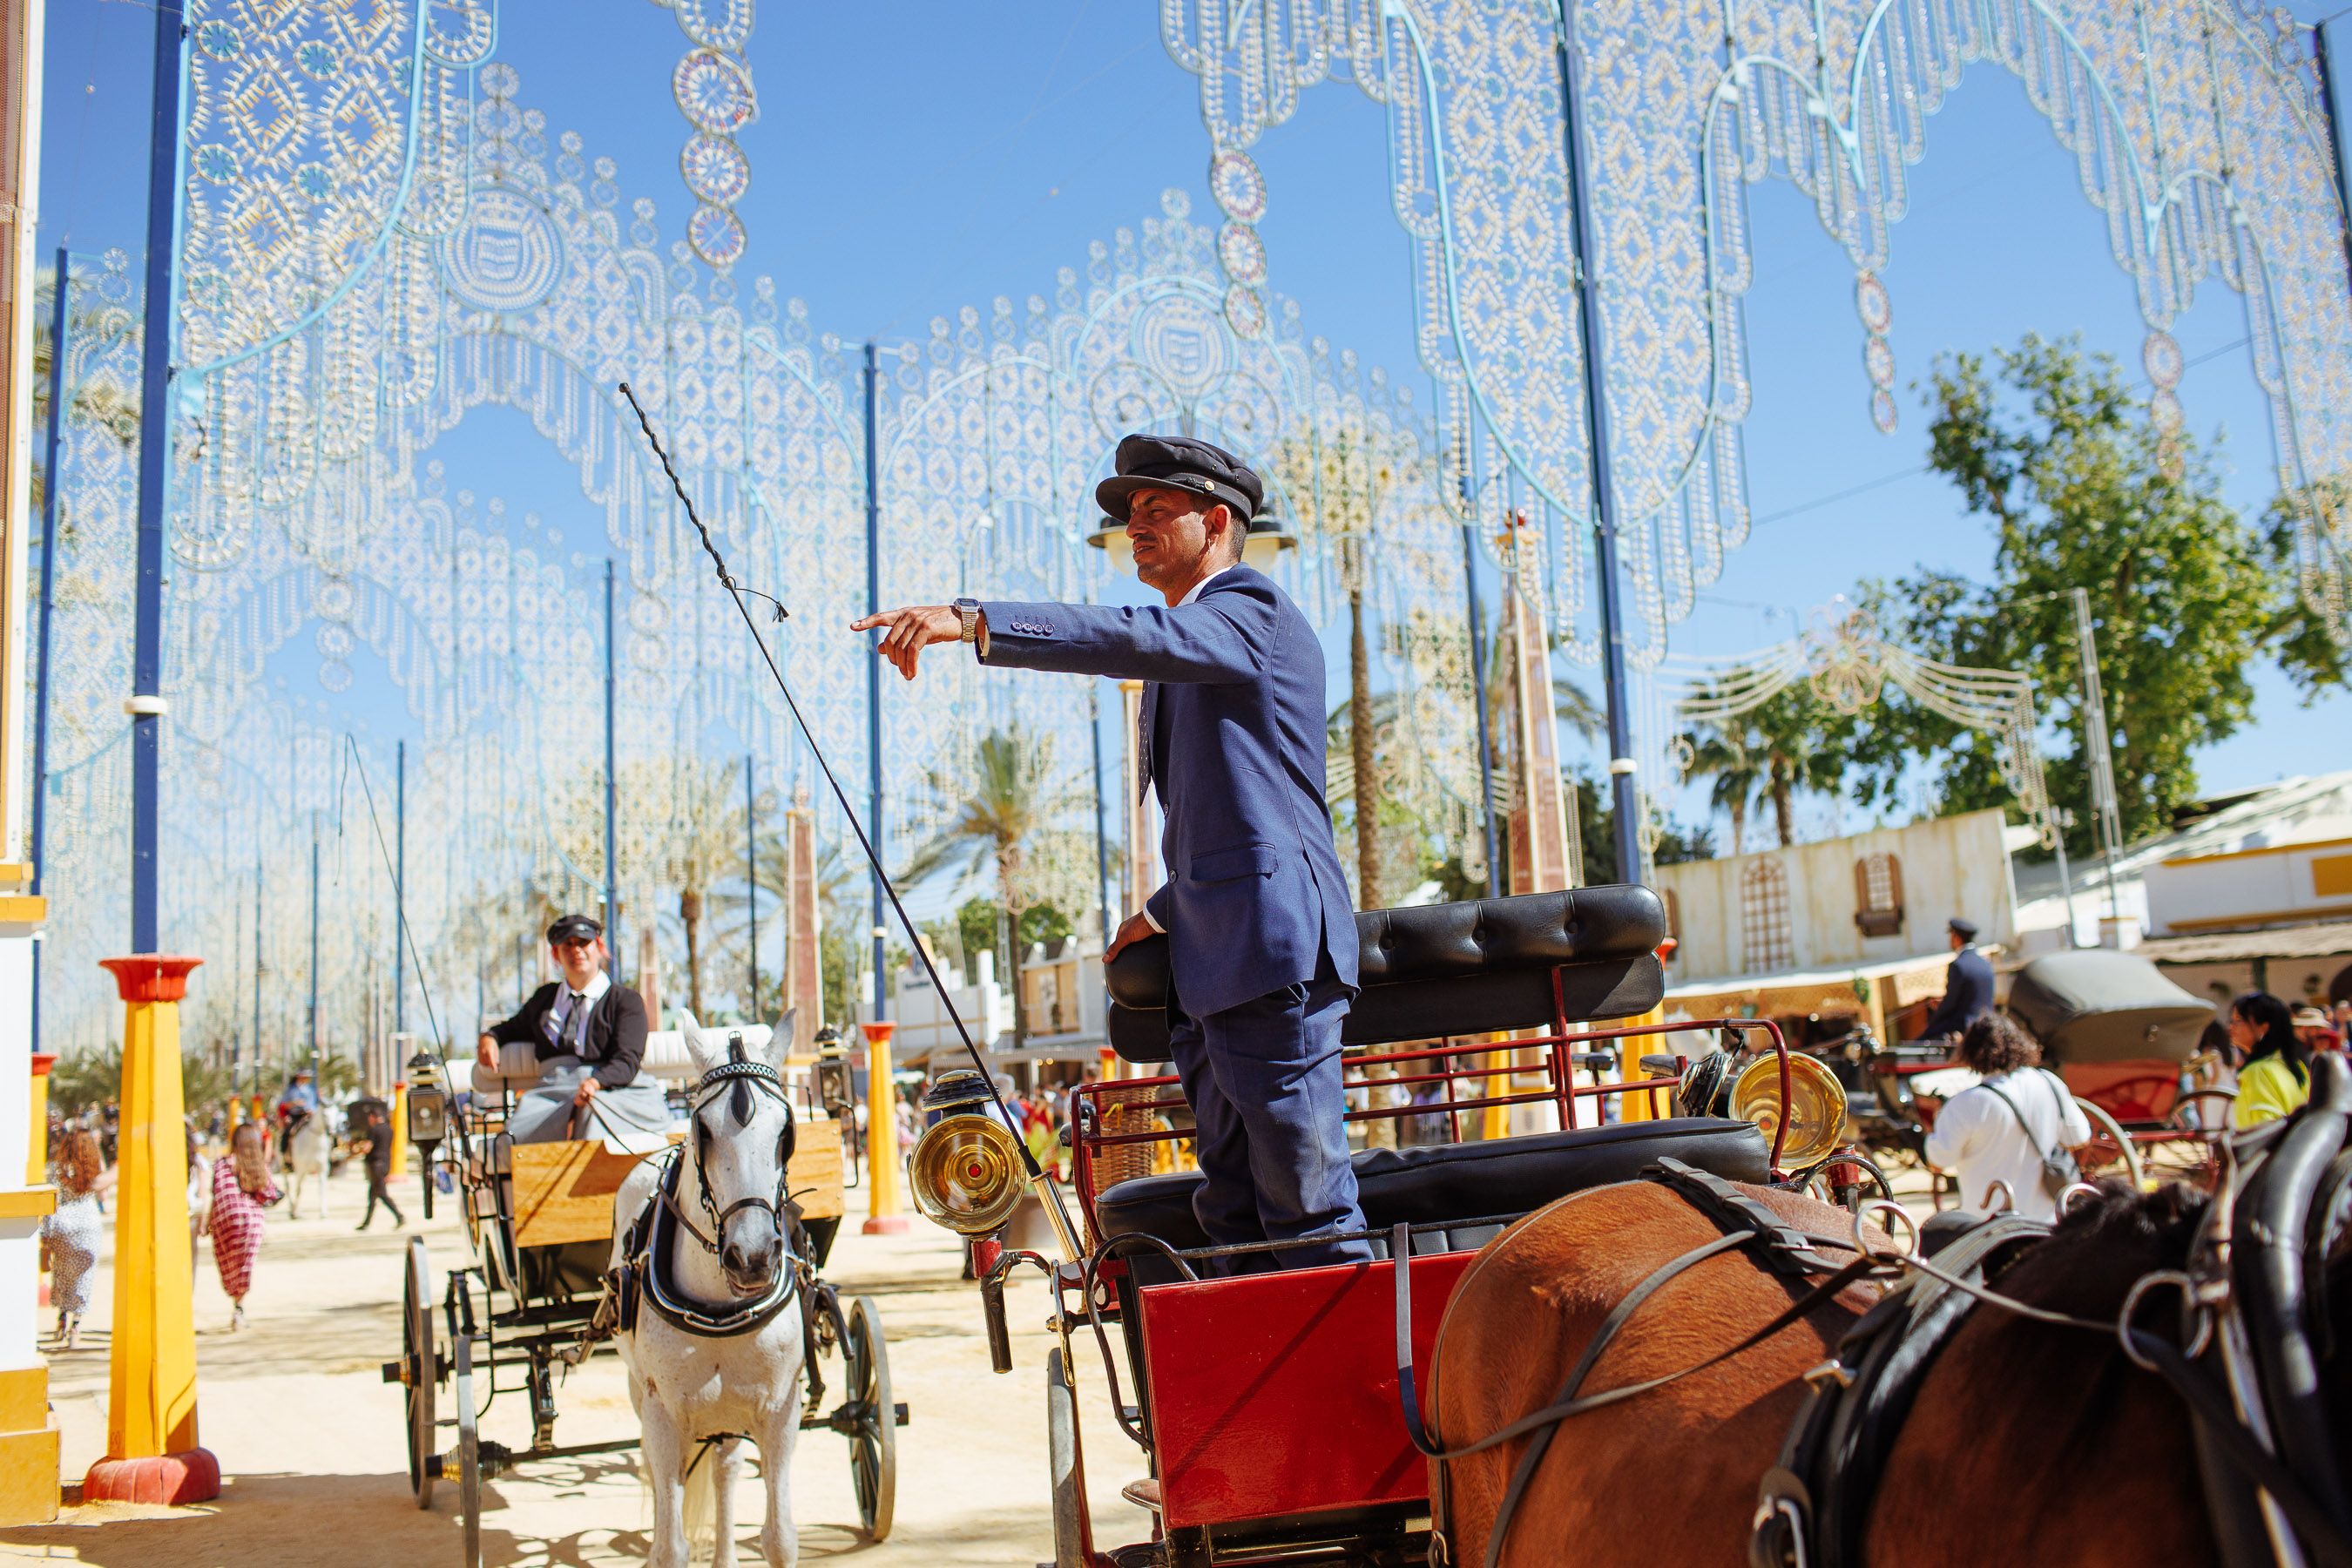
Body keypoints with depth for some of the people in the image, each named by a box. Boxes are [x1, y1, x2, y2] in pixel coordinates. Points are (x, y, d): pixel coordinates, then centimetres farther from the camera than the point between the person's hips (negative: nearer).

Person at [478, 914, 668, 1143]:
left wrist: (595, 1082, -26)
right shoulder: (544, 997, 27)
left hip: (605, 1090, -3)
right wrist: (489, 1037, 18)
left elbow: (626, 1062, -3)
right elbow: (513, 1029, 45)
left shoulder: (626, 1000, 11)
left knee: (593, 1109, -43)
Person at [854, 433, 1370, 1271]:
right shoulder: (1180, 664, 24)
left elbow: (1140, 638, -26)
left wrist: (974, 622, -34)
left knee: (1308, 1213, -5)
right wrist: (1166, 910, 19)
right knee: (1233, 1215, 13)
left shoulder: (1254, 609, -5)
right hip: (1206, 963, 10)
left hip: (1269, 949, -10)